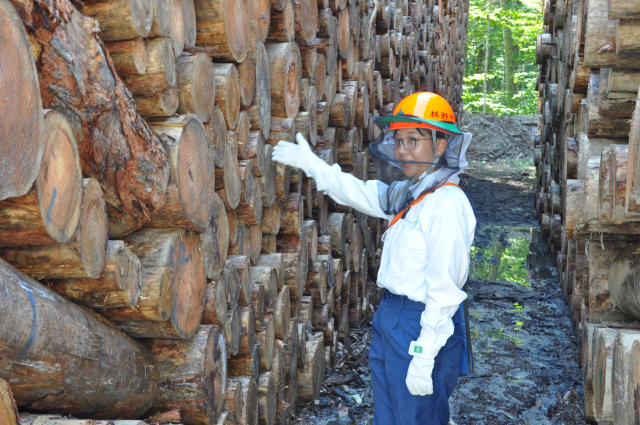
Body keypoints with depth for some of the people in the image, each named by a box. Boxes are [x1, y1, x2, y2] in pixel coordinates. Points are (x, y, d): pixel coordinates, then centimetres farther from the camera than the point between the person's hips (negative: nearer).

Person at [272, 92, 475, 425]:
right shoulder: (405, 194, 7)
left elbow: (444, 289, -23)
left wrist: (425, 357, -23)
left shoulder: (447, 204, -20)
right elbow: (358, 192, 24)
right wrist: (309, 162, 30)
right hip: (390, 319, 9)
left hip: (421, 326, -9)